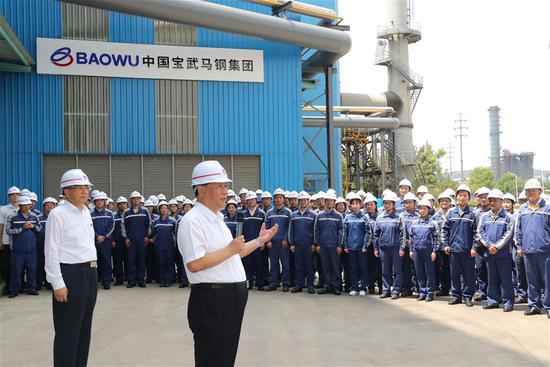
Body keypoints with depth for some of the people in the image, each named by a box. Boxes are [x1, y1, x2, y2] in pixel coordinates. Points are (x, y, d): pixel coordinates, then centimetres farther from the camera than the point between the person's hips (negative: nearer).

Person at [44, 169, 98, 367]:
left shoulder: (86, 212, 12)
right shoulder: (58, 214, -11)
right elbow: (51, 251, -14)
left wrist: (93, 271, 15)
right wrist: (58, 284, -17)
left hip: (90, 273, 8)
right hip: (70, 275, -8)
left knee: (85, 327, 15)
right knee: (68, 330, 0)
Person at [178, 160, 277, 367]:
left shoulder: (217, 219, 16)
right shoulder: (192, 221, -16)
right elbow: (194, 264, -25)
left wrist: (259, 241, 21)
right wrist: (230, 249, -19)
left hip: (232, 298, 9)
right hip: (212, 300, -9)